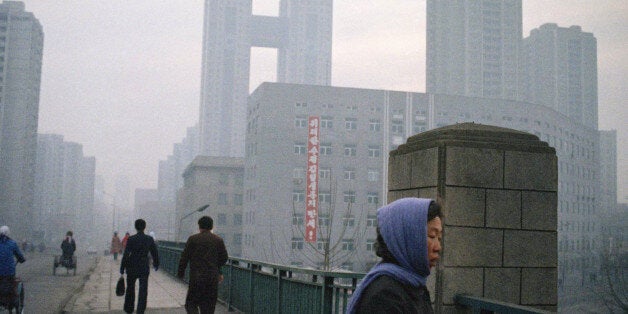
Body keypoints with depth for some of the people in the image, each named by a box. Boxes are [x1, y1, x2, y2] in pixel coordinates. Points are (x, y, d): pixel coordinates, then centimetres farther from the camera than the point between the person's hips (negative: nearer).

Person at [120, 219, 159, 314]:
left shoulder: (131, 239, -10)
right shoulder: (150, 239, -3)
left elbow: (126, 255, -12)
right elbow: (154, 254, 6)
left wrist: (122, 268, -6)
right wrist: (156, 264, 23)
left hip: (132, 268, 0)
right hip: (144, 269, 0)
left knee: (130, 289, 18)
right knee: (143, 291, 2)